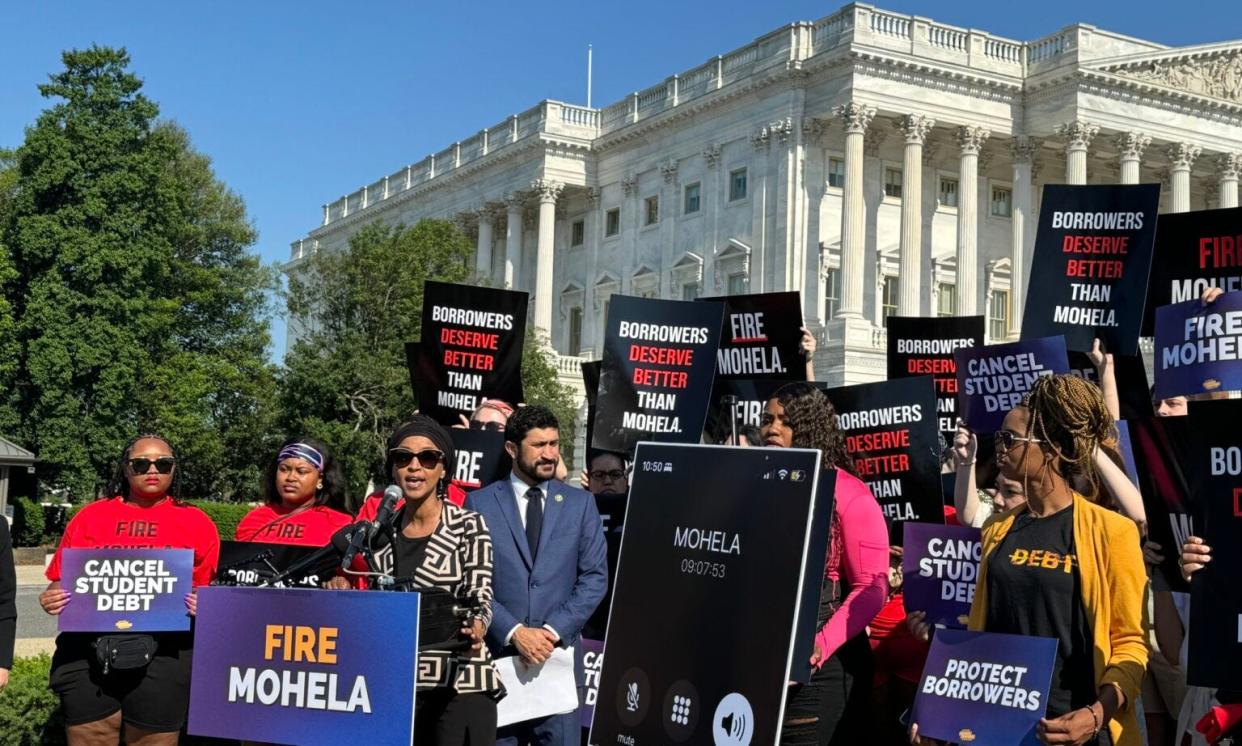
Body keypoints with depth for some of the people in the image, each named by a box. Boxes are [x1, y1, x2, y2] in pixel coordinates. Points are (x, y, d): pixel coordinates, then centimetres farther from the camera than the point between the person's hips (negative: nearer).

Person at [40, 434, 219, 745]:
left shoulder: (197, 523, 6)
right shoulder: (90, 517, 10)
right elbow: (62, 583, 13)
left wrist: (204, 606, -15)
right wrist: (52, 599, -8)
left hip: (164, 653, -1)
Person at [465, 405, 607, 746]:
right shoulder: (481, 503, 3)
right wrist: (514, 632, -12)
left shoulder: (580, 503, 9)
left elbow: (595, 577, 3)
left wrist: (553, 630, -8)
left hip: (559, 652, 1)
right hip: (497, 652, -1)